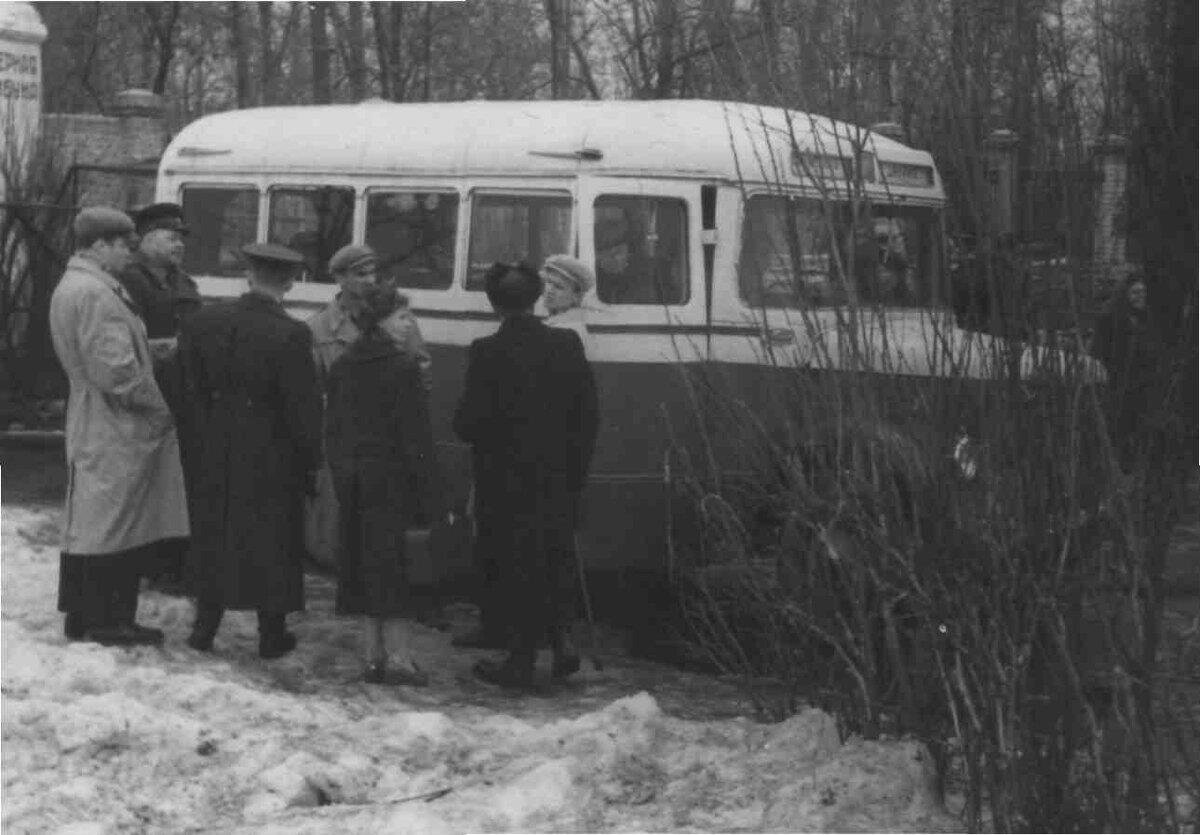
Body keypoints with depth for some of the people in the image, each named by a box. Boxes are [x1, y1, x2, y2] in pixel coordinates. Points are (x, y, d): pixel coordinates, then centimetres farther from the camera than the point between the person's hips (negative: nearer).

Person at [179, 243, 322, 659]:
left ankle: (205, 627, 20)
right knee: (272, 545, 8)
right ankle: (272, 635, 14)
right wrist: (308, 462, -3)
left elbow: (191, 390, 3)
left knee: (214, 540, 15)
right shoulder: (291, 336, -18)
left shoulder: (203, 322, -3)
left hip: (215, 457, 4)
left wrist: (202, 444, 13)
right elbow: (303, 408, -15)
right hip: (272, 461, -4)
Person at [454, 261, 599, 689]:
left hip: (506, 483, -3)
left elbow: (471, 421, -15)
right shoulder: (568, 345, -2)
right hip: (560, 482, 4)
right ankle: (558, 637, 10)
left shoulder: (488, 353, -14)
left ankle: (522, 661, 8)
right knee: (552, 565, 20)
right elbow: (587, 415, 1)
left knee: (516, 569, 5)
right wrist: (577, 472, 10)